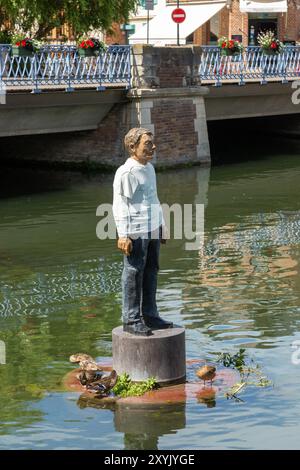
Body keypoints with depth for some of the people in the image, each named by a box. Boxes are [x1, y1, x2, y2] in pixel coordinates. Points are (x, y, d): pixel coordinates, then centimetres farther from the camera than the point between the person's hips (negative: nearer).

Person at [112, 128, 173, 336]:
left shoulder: (149, 168, 14)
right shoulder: (126, 172, -13)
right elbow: (120, 205, -14)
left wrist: (162, 225, 25)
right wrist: (123, 235, -18)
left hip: (152, 230, 9)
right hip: (136, 233, -8)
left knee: (151, 272, 12)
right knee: (134, 274, -3)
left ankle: (149, 315, 20)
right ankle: (131, 320, 3)